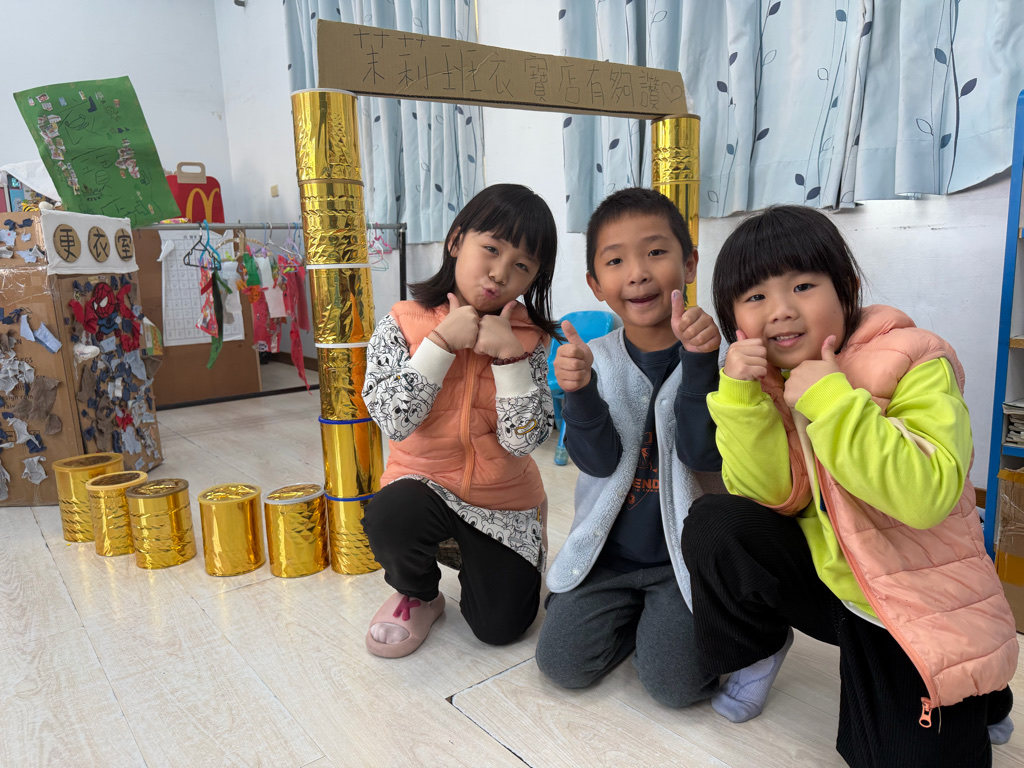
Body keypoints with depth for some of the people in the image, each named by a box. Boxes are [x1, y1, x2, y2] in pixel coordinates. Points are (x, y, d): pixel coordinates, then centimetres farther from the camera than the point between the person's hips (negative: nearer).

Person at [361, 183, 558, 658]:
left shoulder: (529, 339, -7)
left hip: (505, 500, 1)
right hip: (424, 482, -1)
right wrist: (443, 342, -25)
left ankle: (475, 560, 28)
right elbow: (394, 422, -21)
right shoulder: (403, 324, -9)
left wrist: (509, 353, -25)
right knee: (388, 520, -35)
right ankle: (418, 594, 1)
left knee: (500, 627, -6)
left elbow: (523, 439, -16)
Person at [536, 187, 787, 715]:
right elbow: (600, 462, -12)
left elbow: (704, 455, -20)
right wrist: (579, 391, -30)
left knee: (672, 681, -15)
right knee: (562, 662, -6)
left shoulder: (714, 352, -11)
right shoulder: (597, 359, -3)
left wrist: (699, 361, -33)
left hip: (685, 553, -2)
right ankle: (636, 615, 21)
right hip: (609, 551, 3)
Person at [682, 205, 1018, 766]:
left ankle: (971, 705, 24)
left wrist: (834, 401, -32)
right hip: (828, 576, 3)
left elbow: (930, 496, -28)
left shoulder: (915, 362, -17)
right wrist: (742, 398, -22)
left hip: (926, 609, -3)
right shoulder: (768, 378, -2)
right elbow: (772, 499, -11)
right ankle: (750, 654, 8)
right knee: (713, 525, -20)